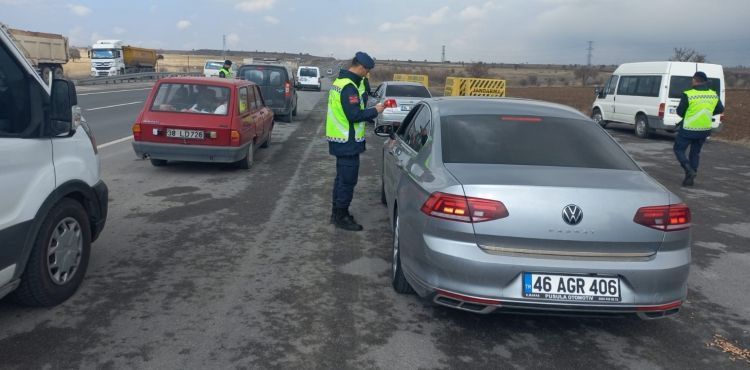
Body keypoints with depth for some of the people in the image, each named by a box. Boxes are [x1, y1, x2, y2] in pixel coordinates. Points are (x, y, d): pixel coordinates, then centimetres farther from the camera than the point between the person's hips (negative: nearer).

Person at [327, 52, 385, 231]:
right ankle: (341, 217, 7)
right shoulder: (349, 87, -21)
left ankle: (337, 212, 29)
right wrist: (375, 111, -13)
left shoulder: (340, 81, 12)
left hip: (340, 140, 10)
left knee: (342, 177, 19)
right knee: (348, 180, -1)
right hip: (348, 142, -10)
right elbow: (354, 115, -24)